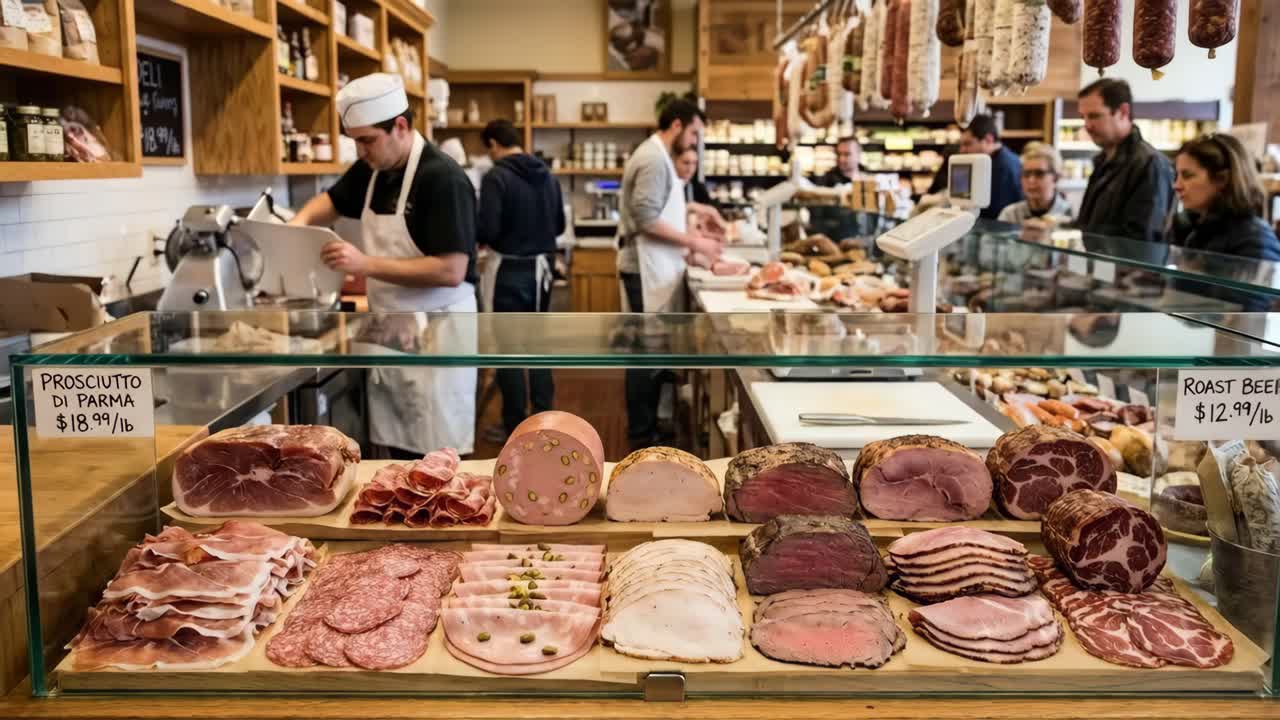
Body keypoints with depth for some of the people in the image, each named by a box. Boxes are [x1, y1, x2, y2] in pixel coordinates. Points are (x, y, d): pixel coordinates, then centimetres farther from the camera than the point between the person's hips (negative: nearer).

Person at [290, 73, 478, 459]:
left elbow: (450, 271, -25)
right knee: (401, 453, 15)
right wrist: (300, 221, 2)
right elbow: (332, 199, 25)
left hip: (434, 338, -8)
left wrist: (366, 264, -25)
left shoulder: (442, 178, -20)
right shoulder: (372, 170, 6)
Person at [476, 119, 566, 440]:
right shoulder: (547, 174, 7)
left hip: (510, 271, -6)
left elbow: (487, 230, -20)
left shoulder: (496, 176, -14)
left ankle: (515, 428, 10)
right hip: (541, 268, 6)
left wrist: (476, 237, 2)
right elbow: (559, 226, 13)